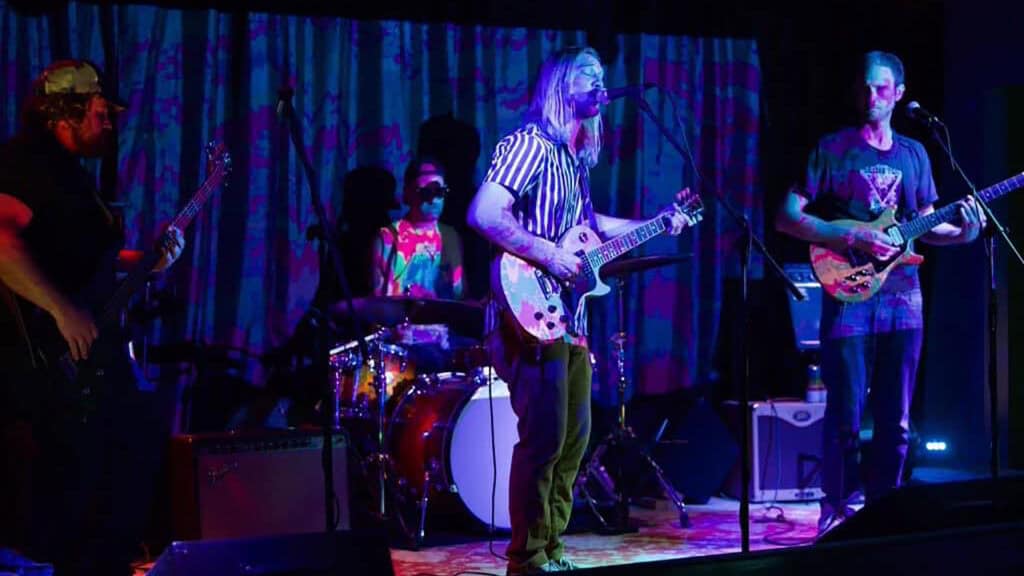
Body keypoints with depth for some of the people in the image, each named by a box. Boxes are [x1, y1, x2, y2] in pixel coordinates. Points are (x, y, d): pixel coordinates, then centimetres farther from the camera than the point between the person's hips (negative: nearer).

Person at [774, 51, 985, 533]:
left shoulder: (914, 154, 14)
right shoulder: (833, 149, -1)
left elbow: (926, 226, 18)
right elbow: (787, 217, -6)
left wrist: (962, 233, -4)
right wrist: (853, 237, -17)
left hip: (902, 300, 4)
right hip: (850, 302, -4)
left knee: (895, 422, 7)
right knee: (846, 419, -3)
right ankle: (839, 512, 9)